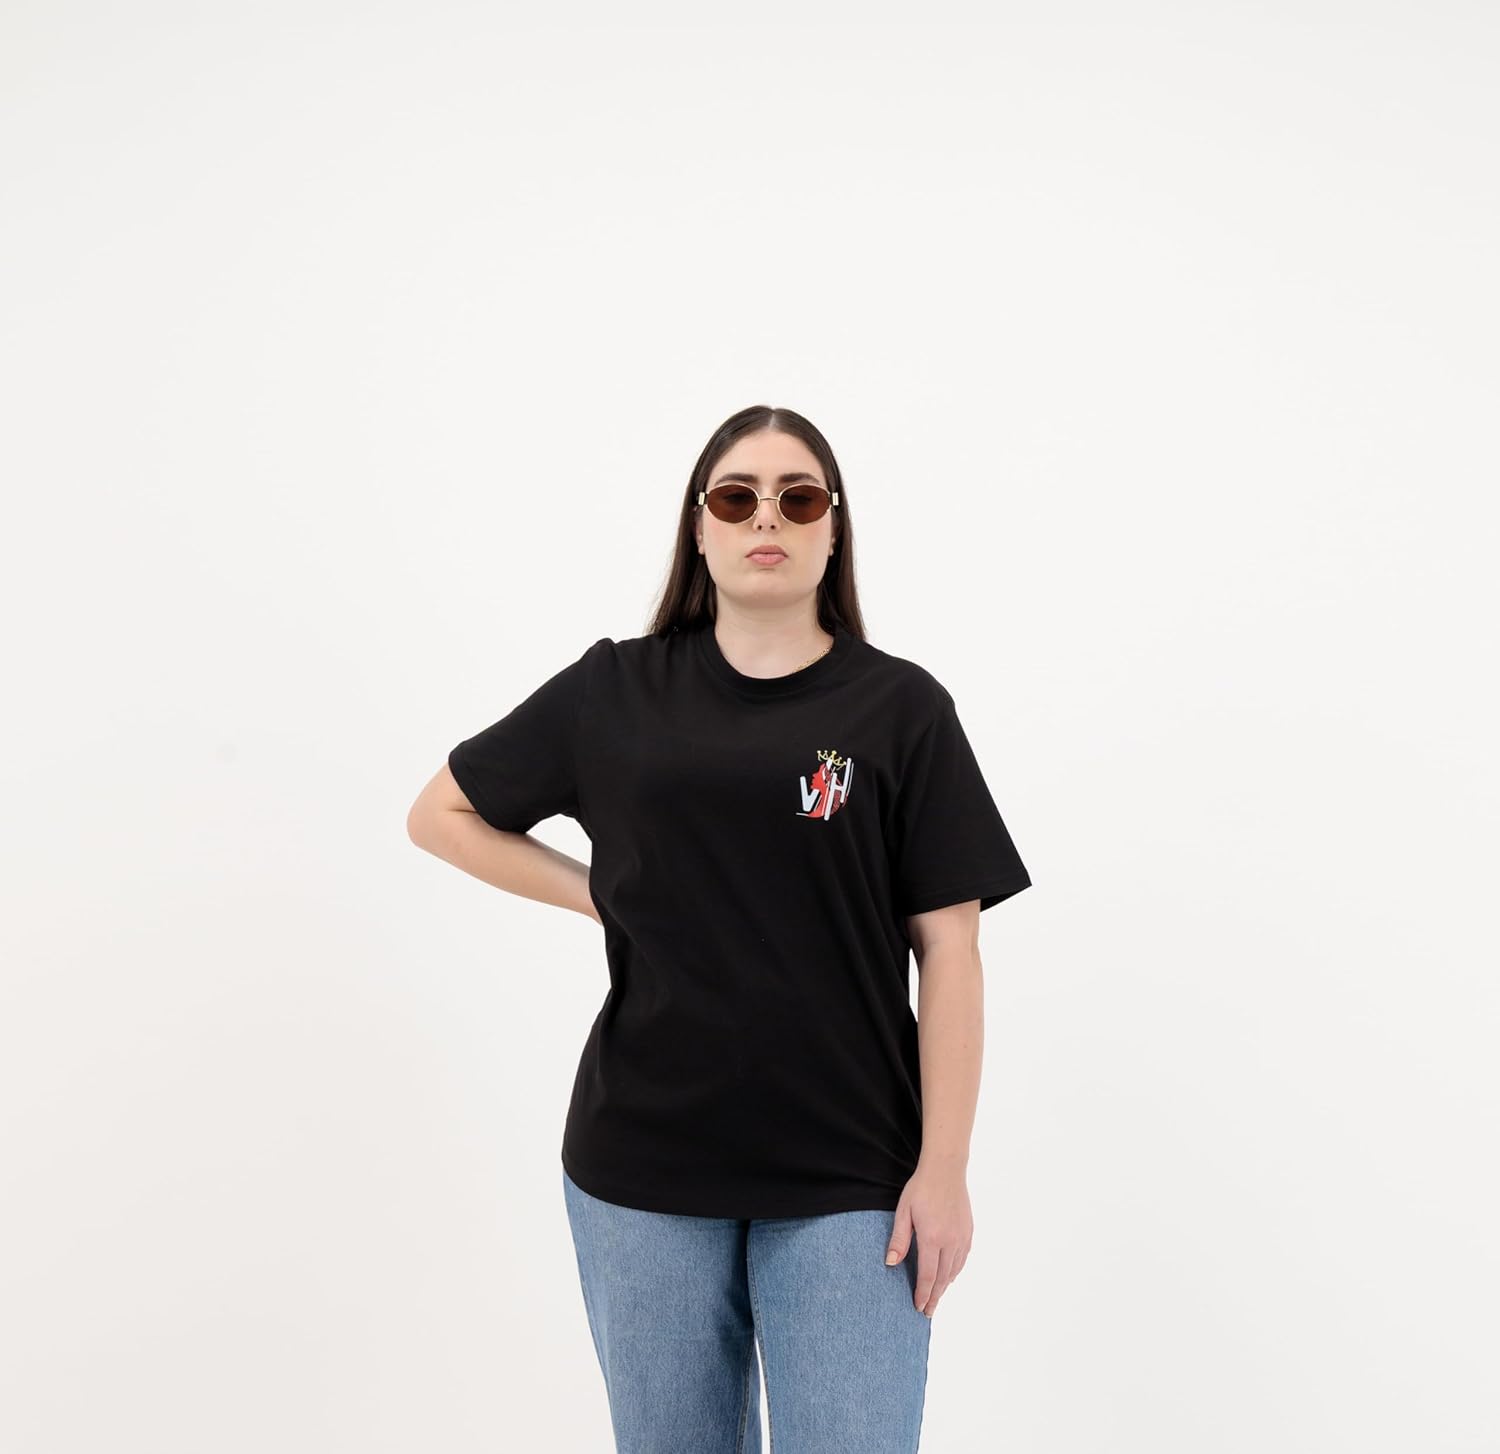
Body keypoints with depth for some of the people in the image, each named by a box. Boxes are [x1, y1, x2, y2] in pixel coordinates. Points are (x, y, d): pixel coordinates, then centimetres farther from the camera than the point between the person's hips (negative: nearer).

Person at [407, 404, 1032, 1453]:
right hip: (643, 1167, 2)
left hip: (848, 1179, -1)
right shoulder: (615, 691, 2)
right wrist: (600, 893, 0)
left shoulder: (900, 707, -2)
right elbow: (443, 814, 11)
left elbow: (948, 946, -3)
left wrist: (944, 1168, -7)